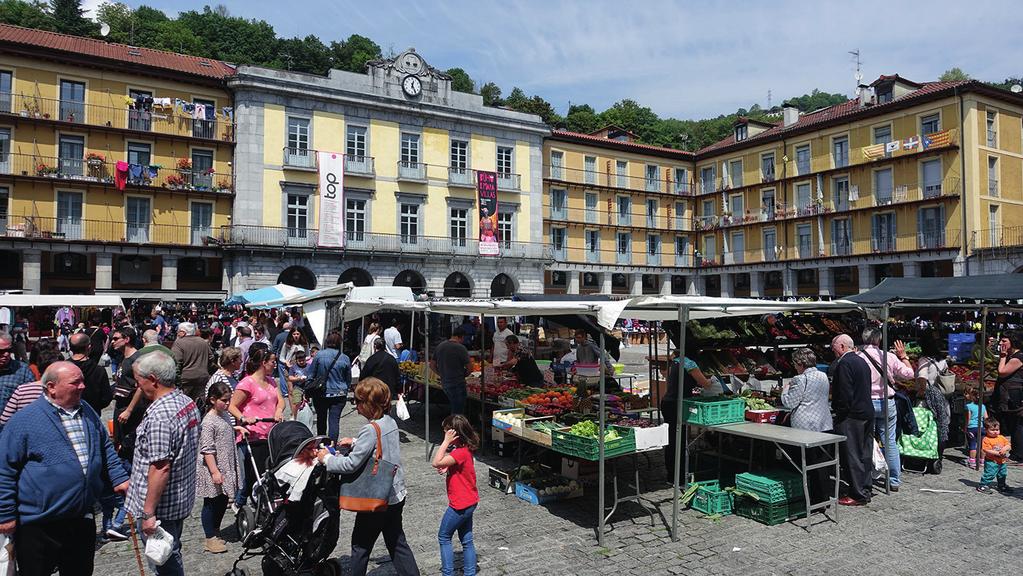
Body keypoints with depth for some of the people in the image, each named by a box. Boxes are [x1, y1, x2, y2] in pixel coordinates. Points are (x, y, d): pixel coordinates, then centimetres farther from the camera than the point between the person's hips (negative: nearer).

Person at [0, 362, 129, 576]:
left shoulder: (87, 412, 5)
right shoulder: (25, 420, -13)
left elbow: (106, 449, 16)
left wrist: (120, 478, 6)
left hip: (82, 521, 5)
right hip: (38, 526, -5)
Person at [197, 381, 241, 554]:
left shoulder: (225, 415, 7)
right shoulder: (209, 421, -19)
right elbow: (207, 450, -21)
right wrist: (214, 472, -22)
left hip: (226, 468, 8)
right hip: (212, 470, -8)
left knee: (222, 502, 16)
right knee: (211, 503, 4)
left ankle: (216, 533, 32)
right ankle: (210, 540, 15)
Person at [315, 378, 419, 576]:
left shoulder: (371, 429, -23)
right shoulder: (390, 422, 1)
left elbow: (351, 464, -23)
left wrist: (326, 459, -10)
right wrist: (355, 443, 14)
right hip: (396, 494, 8)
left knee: (361, 545, 12)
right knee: (396, 542, 18)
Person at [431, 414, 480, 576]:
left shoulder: (461, 452, -26)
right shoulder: (465, 448, 4)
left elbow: (436, 462, -32)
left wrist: (446, 441, -28)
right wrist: (447, 467, -3)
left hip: (460, 505, -9)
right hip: (469, 502, 9)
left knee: (444, 537, 8)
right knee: (467, 540, 15)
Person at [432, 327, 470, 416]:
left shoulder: (440, 346, 6)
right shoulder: (461, 348, -14)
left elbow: (432, 365, 11)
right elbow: (468, 369, -12)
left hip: (444, 383, 7)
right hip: (458, 384, -7)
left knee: (454, 409, 22)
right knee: (458, 412, 1)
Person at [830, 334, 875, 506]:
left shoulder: (844, 363, -16)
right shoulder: (862, 361, 14)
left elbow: (844, 393, -22)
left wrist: (839, 412, -12)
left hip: (852, 416, -10)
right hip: (867, 412, 10)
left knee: (852, 456, -3)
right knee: (864, 454, 14)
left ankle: (858, 496, 2)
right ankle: (865, 491, 23)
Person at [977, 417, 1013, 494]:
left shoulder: (1002, 438, 5)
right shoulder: (986, 439, -16)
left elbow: (1009, 445, 3)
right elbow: (987, 450, -21)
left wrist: (1005, 449, -18)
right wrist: (997, 453, -25)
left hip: (1002, 461, 7)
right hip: (991, 462, -7)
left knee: (1002, 474, 23)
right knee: (989, 474, -12)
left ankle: (1002, 486, 42)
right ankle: (984, 485, -3)